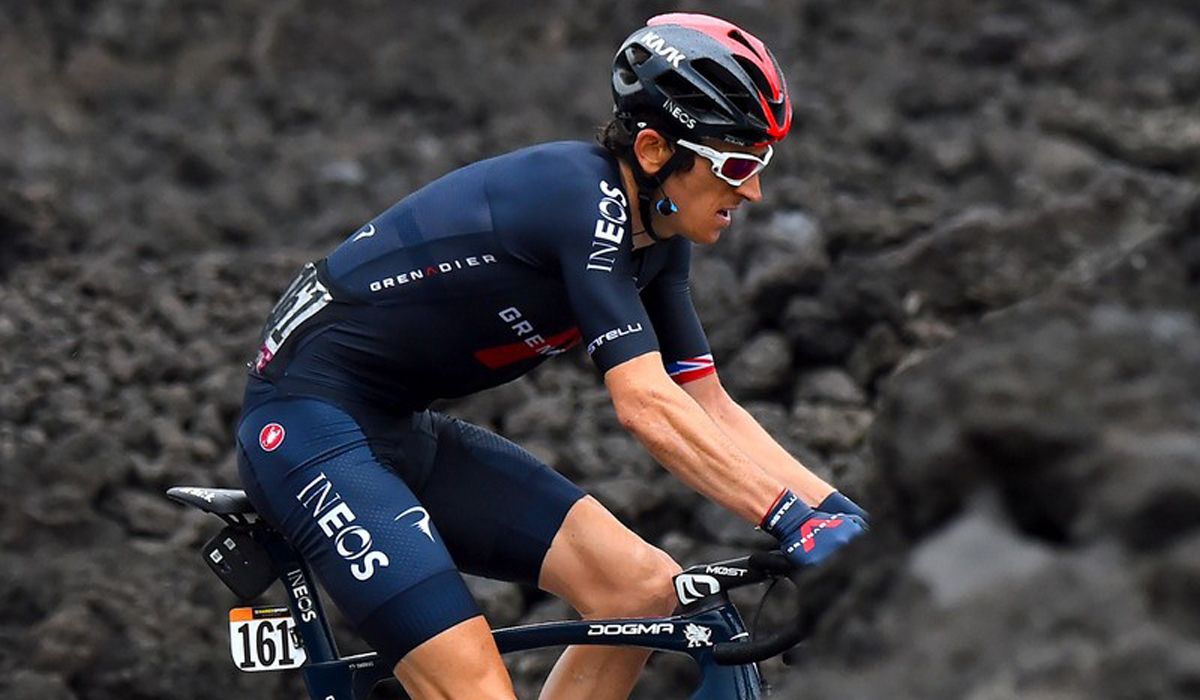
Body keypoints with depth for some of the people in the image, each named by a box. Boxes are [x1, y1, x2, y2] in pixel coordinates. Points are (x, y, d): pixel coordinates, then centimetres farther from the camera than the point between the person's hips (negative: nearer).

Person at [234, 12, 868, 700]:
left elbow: (711, 410, 6)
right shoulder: (583, 197, -23)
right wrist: (795, 520, -32)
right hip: (309, 418, -9)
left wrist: (840, 511, -4)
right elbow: (647, 406, -29)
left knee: (645, 588, -4)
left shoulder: (658, 240, 4)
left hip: (403, 433, 9)